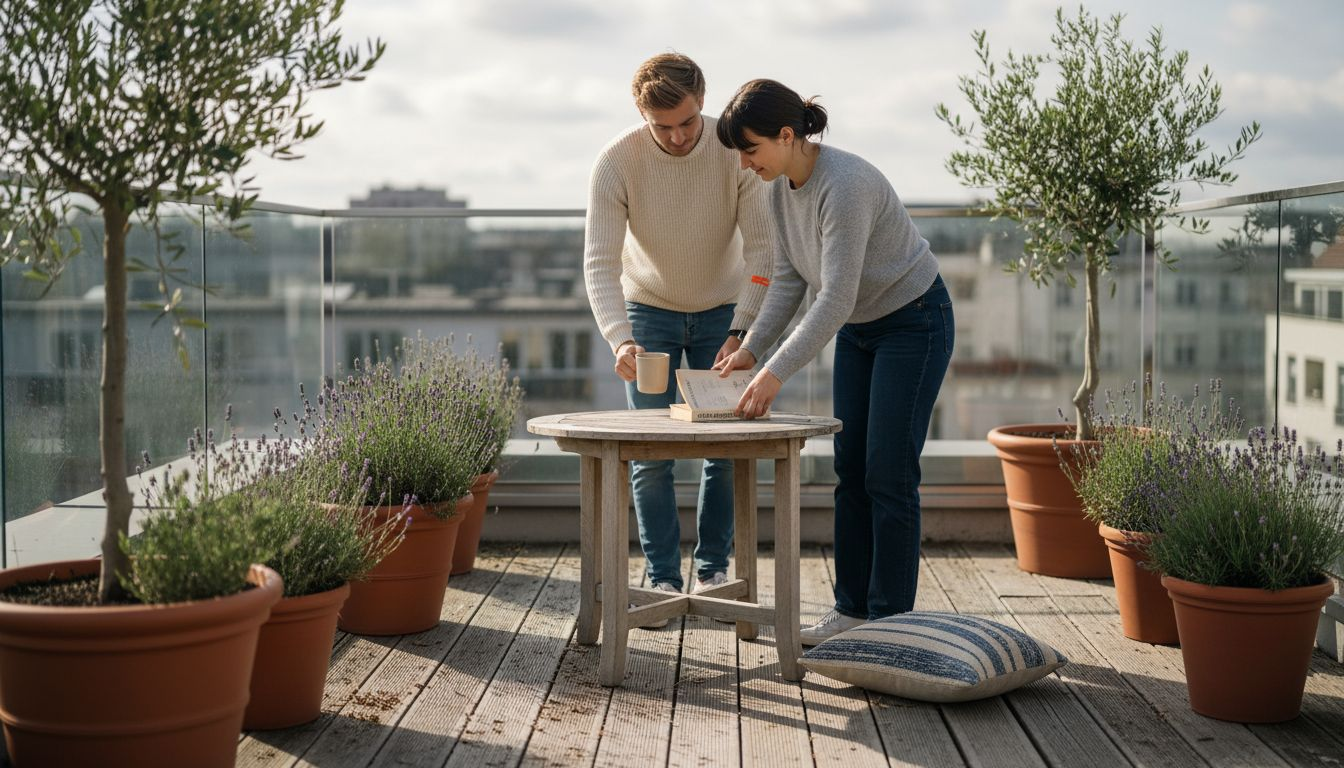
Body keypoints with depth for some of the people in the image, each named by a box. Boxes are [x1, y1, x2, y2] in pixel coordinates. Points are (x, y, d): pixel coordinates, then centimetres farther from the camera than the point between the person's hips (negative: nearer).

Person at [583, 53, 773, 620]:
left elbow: (762, 248, -23)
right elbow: (600, 262, -28)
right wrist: (620, 340, -43)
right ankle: (662, 578, 5)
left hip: (723, 309, 1)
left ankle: (713, 570, 13)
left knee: (728, 447, 0)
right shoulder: (617, 162, -24)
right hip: (649, 310, 0)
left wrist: (741, 331, -34)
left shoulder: (737, 150, -23)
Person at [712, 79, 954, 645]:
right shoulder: (778, 186, -5)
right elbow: (789, 278, 3)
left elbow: (835, 299, -33)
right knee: (850, 471, 7)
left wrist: (776, 372, -35)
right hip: (858, 328, 8)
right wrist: (750, 348, -6)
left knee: (889, 475, -8)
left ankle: (889, 619, 0)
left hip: (914, 323, -8)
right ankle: (852, 609, 14)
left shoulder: (845, 185, -31)